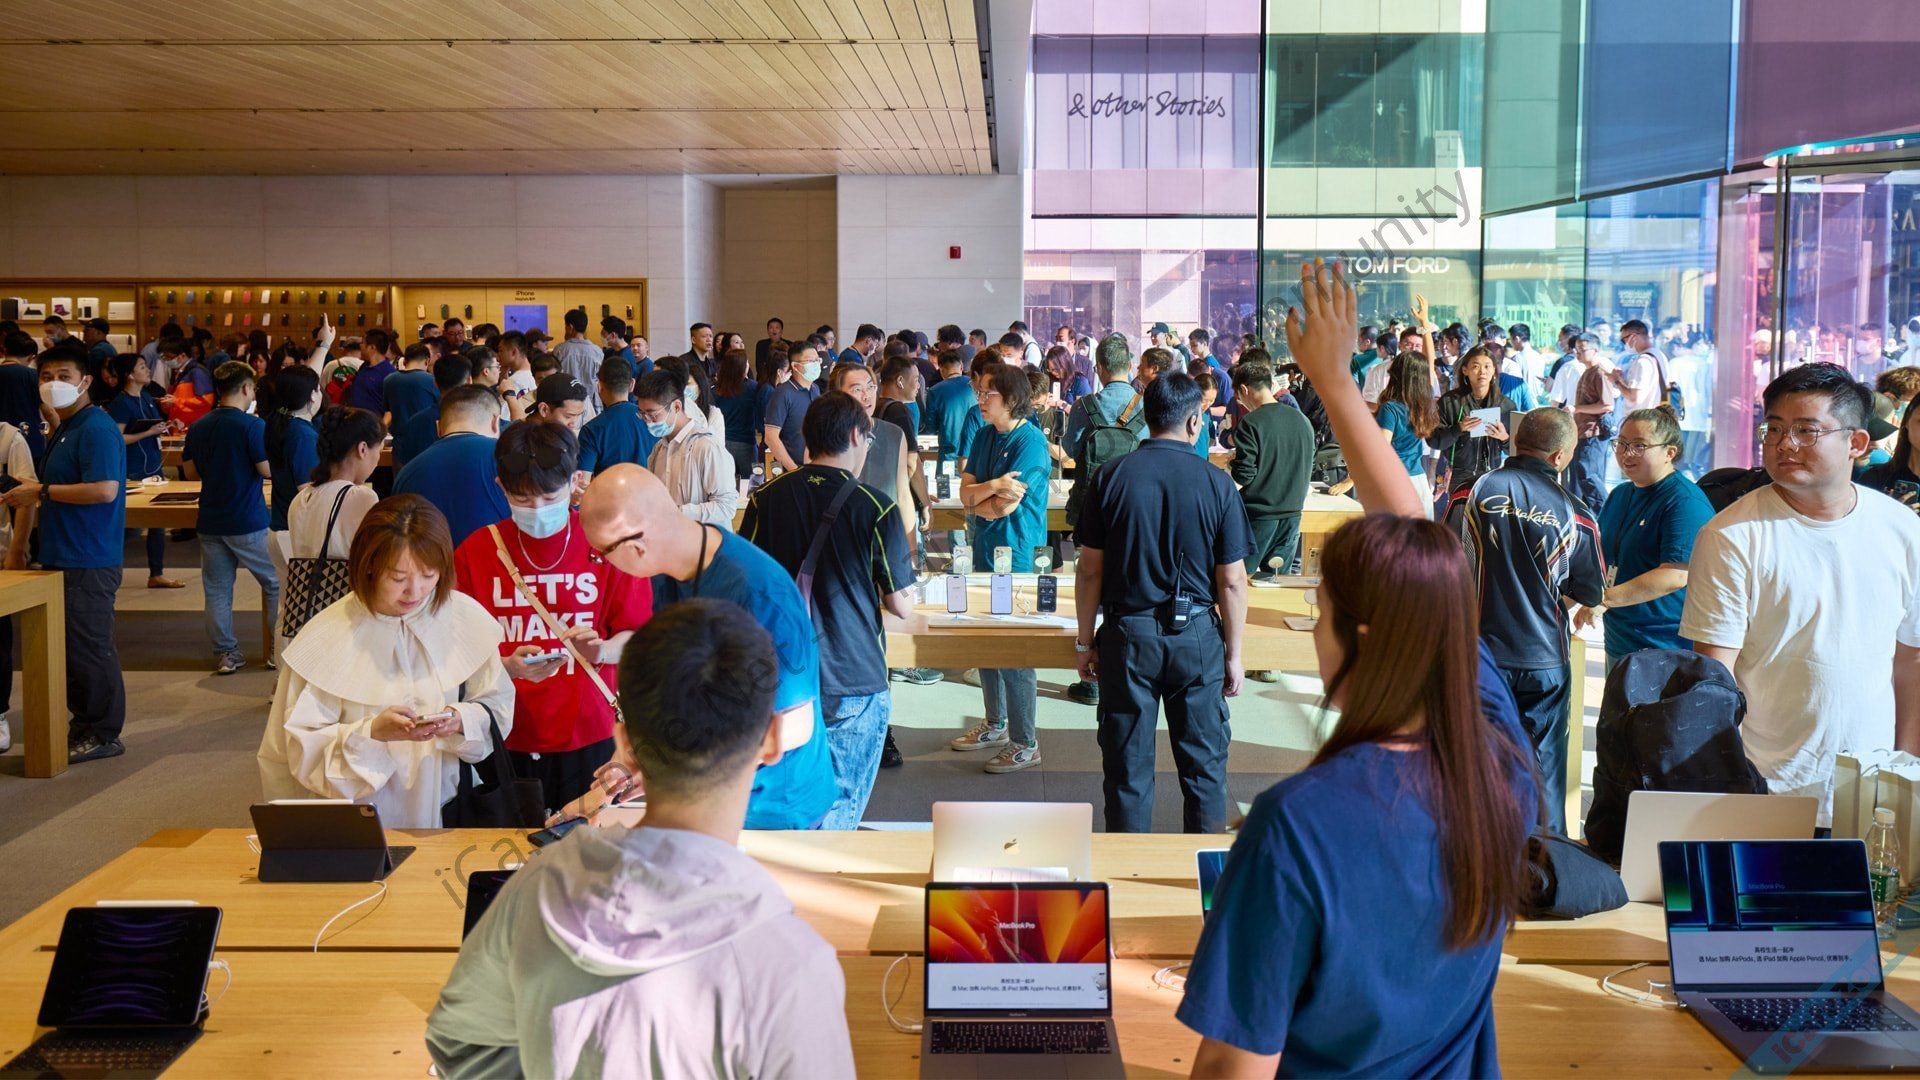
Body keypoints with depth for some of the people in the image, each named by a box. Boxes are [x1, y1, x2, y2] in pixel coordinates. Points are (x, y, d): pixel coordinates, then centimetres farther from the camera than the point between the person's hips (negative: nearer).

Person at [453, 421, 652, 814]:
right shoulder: (476, 552, 2)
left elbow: (636, 634, 1)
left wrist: (602, 650, -20)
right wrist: (506, 667, -18)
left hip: (587, 734, -1)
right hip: (505, 739, 1)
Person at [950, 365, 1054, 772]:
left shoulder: (1030, 442, -13)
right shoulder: (985, 437, 10)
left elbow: (1002, 508, -18)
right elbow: (966, 493, 1)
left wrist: (978, 496, -2)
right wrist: (994, 486, -17)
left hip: (1015, 555, -8)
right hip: (983, 549, 8)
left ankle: (1025, 744, 5)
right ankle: (996, 726, 30)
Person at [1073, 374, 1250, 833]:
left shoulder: (1111, 477, -4)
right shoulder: (1215, 483, -6)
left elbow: (1090, 569, -2)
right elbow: (1232, 581, -4)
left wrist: (1086, 641, 7)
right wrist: (1233, 654, 5)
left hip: (1127, 635, 1)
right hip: (1197, 635, 0)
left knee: (1128, 766, 10)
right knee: (1204, 763, 12)